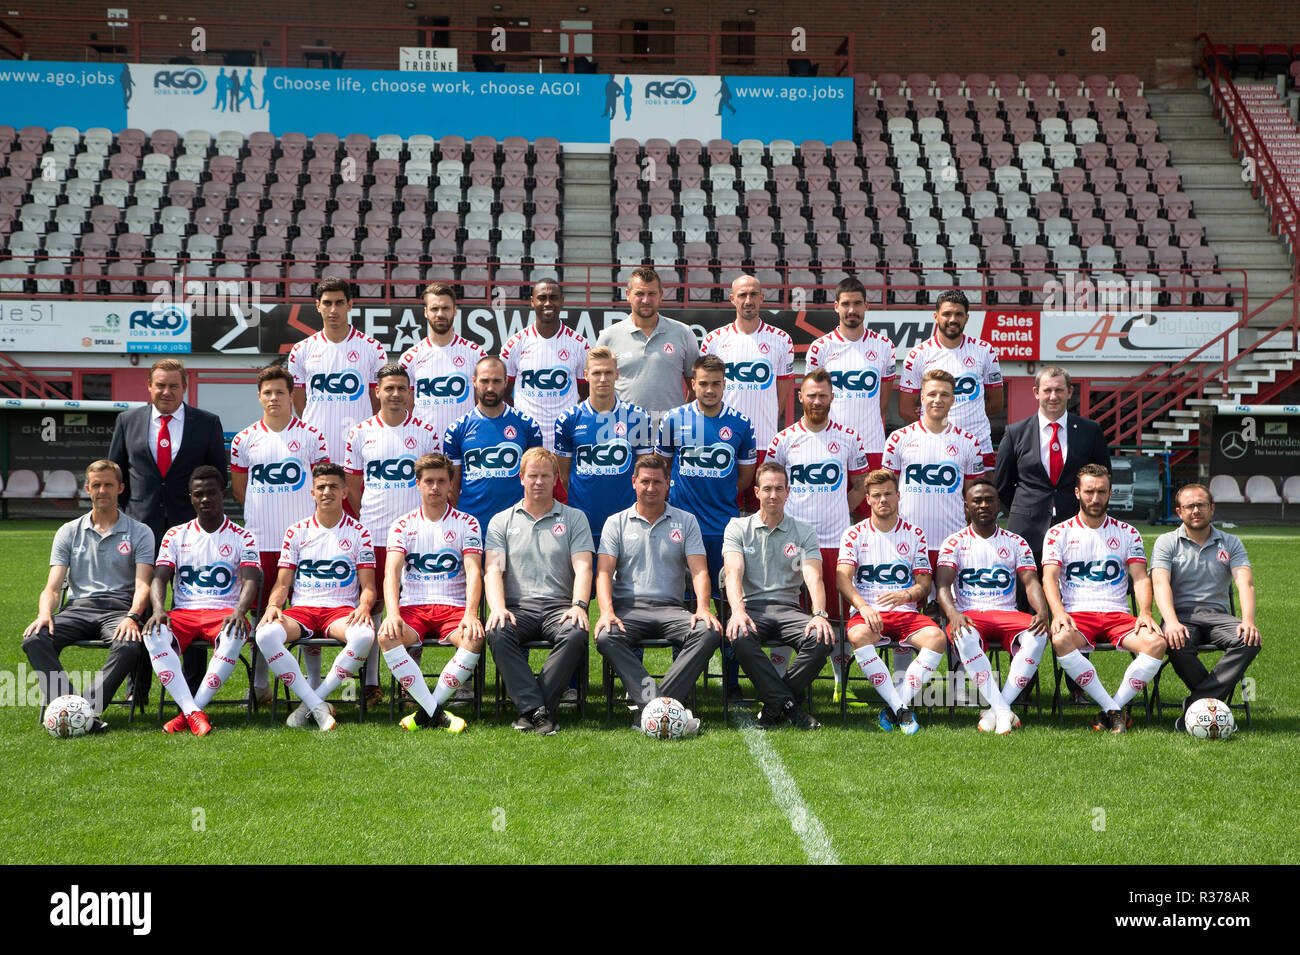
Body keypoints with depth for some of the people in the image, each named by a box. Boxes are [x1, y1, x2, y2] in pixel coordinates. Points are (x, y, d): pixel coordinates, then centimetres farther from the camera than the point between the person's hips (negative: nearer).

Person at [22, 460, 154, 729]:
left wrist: (131, 617, -23)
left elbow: (143, 585, -1)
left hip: (119, 607, -2)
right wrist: (44, 614, -14)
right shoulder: (69, 532, 18)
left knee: (129, 646, -38)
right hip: (78, 607, 2)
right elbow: (53, 587, 9)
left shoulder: (139, 533, 11)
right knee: (34, 640, -29)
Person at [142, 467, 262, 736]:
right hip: (183, 612, 2)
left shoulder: (242, 538, 8)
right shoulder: (175, 535, 14)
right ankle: (194, 713, -42)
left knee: (234, 635, -39)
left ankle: (189, 711, -36)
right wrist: (159, 609, -19)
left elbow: (250, 581, -5)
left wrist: (240, 611, -27)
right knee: (154, 635, -33)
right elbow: (159, 578, 3)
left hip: (225, 612, -2)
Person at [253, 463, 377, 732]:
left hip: (341, 610, -1)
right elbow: (282, 584, 12)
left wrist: (364, 607, -15)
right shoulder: (296, 532, 13)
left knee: (364, 635, -38)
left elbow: (368, 586, 7)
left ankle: (311, 702, -24)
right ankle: (319, 707, -31)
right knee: (266, 634, -33)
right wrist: (273, 605, -10)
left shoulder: (358, 533, 10)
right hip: (301, 609, 1)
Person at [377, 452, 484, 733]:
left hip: (454, 607, -1)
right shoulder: (403, 525, 10)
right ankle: (436, 712, -31)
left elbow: (473, 571, -5)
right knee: (387, 636, -32)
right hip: (412, 606, 1)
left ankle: (427, 711, -24)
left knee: (475, 637, -34)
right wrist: (392, 613, -23)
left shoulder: (466, 523, 7)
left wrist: (470, 614, -24)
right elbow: (392, 571, -3)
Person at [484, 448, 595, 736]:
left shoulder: (574, 518, 15)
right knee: (497, 633, -34)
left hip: (559, 605, 0)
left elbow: (583, 567, 3)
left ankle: (528, 709, -29)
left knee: (576, 634, -35)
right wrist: (498, 608, -15)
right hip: (518, 606, 1)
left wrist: (579, 605, -17)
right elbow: (493, 569, 5)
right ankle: (537, 710, -34)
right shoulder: (501, 522, 17)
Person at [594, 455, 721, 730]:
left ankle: (648, 707, -37)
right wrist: (607, 612, -19)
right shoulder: (616, 523, 13)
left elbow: (699, 569, 4)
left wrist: (703, 608, -16)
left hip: (670, 607, 1)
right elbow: (604, 571, 1)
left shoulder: (686, 521, 15)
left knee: (710, 632, -30)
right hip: (628, 607, -1)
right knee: (605, 637, -35)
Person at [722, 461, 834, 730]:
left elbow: (813, 577, -3)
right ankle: (788, 704, -26)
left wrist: (819, 614, -25)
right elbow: (734, 572, -6)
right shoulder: (738, 527, 10)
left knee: (822, 638, -30)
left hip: (788, 607, 1)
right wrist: (738, 612, -27)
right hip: (752, 606, -1)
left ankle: (774, 705, -15)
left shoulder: (804, 532, 12)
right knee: (739, 637, -36)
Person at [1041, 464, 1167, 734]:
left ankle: (1112, 709, -21)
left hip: (1117, 614, 2)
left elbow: (1141, 577, 7)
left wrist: (1145, 613, -13)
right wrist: (1058, 613, -21)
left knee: (1156, 643, -29)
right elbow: (1050, 578, -1)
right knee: (1061, 640, -37)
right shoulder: (1058, 534, 10)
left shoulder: (1127, 533, 15)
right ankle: (1115, 710, -30)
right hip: (1076, 614, -2)